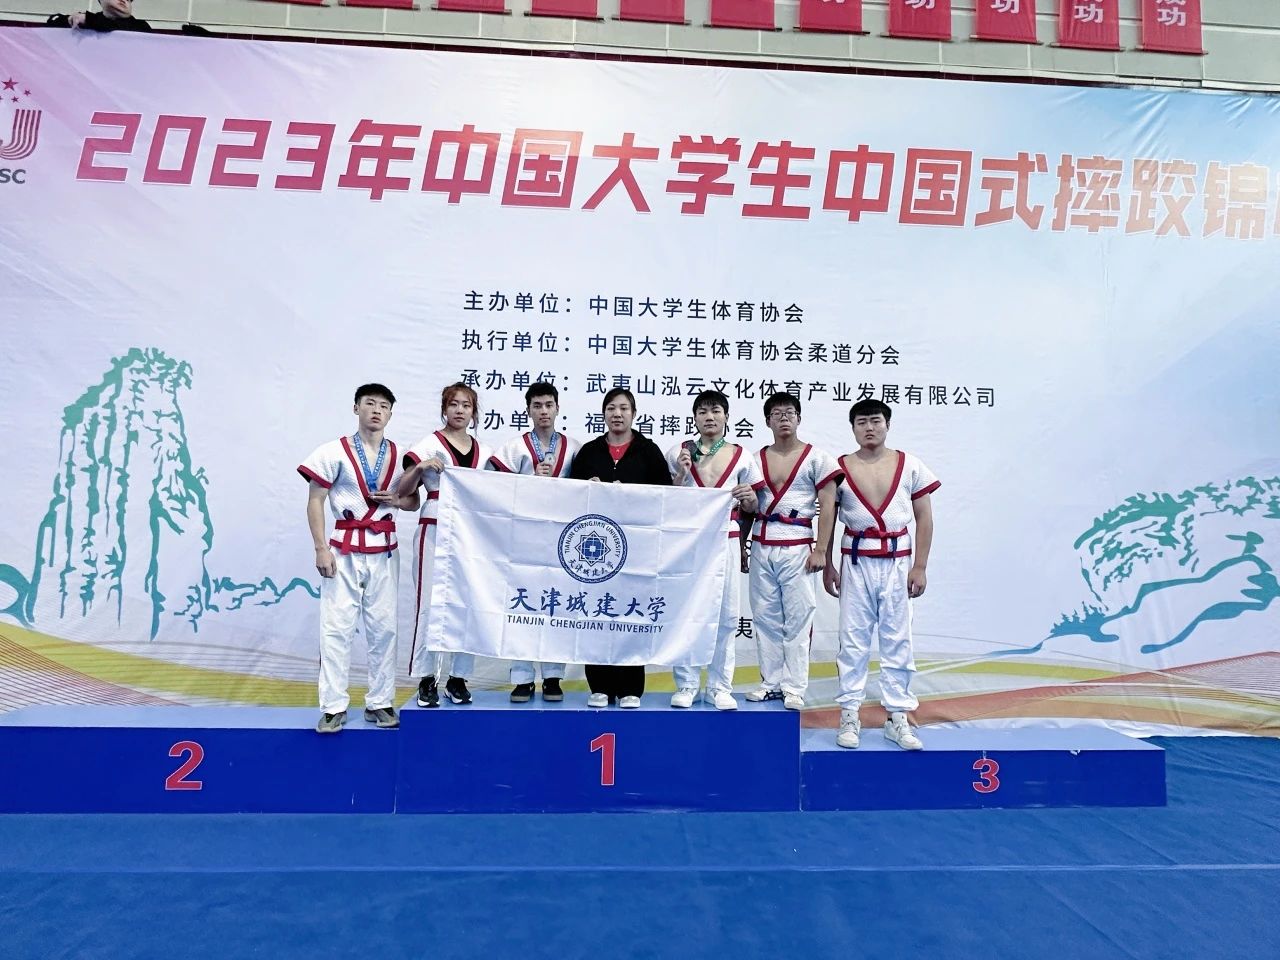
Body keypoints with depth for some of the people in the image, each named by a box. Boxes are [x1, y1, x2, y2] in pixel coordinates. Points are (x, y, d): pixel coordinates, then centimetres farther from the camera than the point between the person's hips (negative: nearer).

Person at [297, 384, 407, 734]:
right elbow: (315, 502, -4)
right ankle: (334, 706, 8)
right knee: (336, 627, -2)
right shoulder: (335, 452, -3)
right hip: (345, 550, -3)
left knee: (383, 628, 7)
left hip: (384, 551, 3)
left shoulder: (400, 456, 7)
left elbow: (415, 501, 15)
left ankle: (380, 702, 17)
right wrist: (321, 548, -12)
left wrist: (396, 499, -8)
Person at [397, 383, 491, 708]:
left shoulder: (483, 452, 12)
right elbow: (403, 492, -2)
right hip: (435, 532, -3)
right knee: (430, 603, -3)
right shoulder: (428, 445, 1)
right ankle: (426, 679, 8)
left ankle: (457, 678, 15)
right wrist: (420, 468, -18)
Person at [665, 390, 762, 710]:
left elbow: (750, 508, 13)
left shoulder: (741, 457, 6)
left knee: (726, 613, 2)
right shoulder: (678, 453, 4)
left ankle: (720, 686, 14)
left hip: (725, 540, 1)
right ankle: (686, 685, 13)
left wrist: (750, 497, -9)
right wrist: (681, 475, -9)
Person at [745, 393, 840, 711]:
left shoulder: (816, 458, 1)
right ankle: (771, 682, 18)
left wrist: (820, 550, -9)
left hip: (797, 547, -4)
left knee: (797, 619, -1)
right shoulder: (757, 459, 11)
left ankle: (794, 688, 7)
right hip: (761, 546, 4)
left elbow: (827, 506, -3)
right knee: (764, 618, 7)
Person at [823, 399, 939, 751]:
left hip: (897, 563, 1)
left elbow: (924, 519, 4)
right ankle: (849, 715, 12)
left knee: (897, 640, 5)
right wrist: (827, 566, 2)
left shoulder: (910, 466, 1)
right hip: (856, 562, 0)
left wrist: (919, 567, -1)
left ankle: (898, 717, 15)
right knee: (853, 639, 4)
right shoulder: (839, 469, 1)